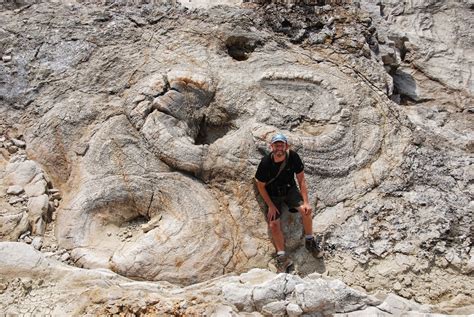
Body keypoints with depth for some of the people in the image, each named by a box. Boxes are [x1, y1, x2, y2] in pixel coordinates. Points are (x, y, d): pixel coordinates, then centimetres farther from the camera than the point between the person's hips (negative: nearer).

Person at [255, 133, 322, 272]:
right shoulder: (265, 163, -23)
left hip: (290, 190, 1)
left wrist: (306, 202, -18)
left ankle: (309, 241, 0)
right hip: (273, 195, -1)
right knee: (273, 224, -14)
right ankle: (282, 257, -1)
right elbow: (261, 186, -9)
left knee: (306, 210, -23)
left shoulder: (293, 157, -19)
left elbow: (301, 180, -11)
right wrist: (270, 206, -12)